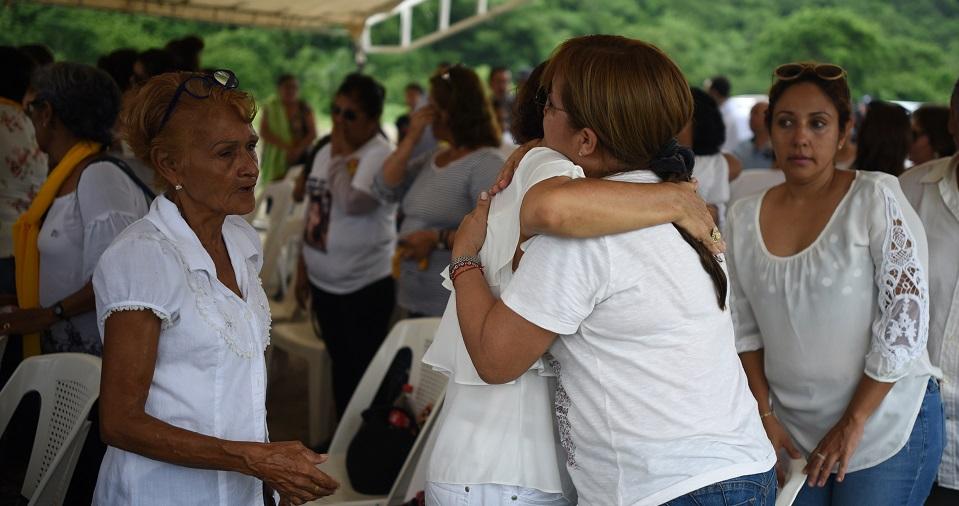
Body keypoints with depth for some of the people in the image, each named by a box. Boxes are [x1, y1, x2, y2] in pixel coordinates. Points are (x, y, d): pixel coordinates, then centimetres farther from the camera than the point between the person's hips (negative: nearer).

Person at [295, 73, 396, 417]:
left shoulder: (380, 155, -16)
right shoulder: (325, 152, 9)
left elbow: (351, 202, -31)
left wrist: (342, 156, -17)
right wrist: (303, 269, 16)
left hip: (365, 286, -7)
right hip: (324, 281, 8)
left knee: (363, 371, 2)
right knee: (340, 365, 17)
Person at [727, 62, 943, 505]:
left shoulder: (877, 199, -11)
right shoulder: (744, 217, 1)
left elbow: (905, 319, -13)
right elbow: (744, 328, 7)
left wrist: (853, 423, -12)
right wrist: (765, 414, 0)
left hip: (886, 425, -3)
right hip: (792, 434, 4)